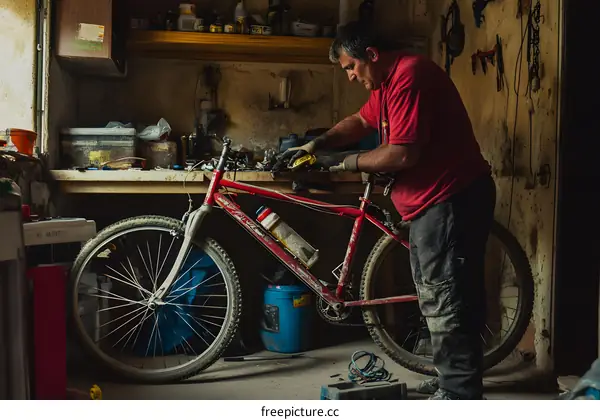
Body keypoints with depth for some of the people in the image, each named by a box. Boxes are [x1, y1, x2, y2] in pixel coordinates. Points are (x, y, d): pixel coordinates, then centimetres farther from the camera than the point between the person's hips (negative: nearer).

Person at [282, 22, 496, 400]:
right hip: (434, 201, 11)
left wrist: (352, 163, -10)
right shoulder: (388, 82, 14)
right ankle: (452, 380, 30)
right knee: (438, 297, 18)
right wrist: (316, 145, 9)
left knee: (447, 302, -6)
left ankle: (459, 396, 3)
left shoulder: (409, 76, -20)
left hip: (452, 201, -11)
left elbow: (402, 155, -26)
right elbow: (360, 122, 24)